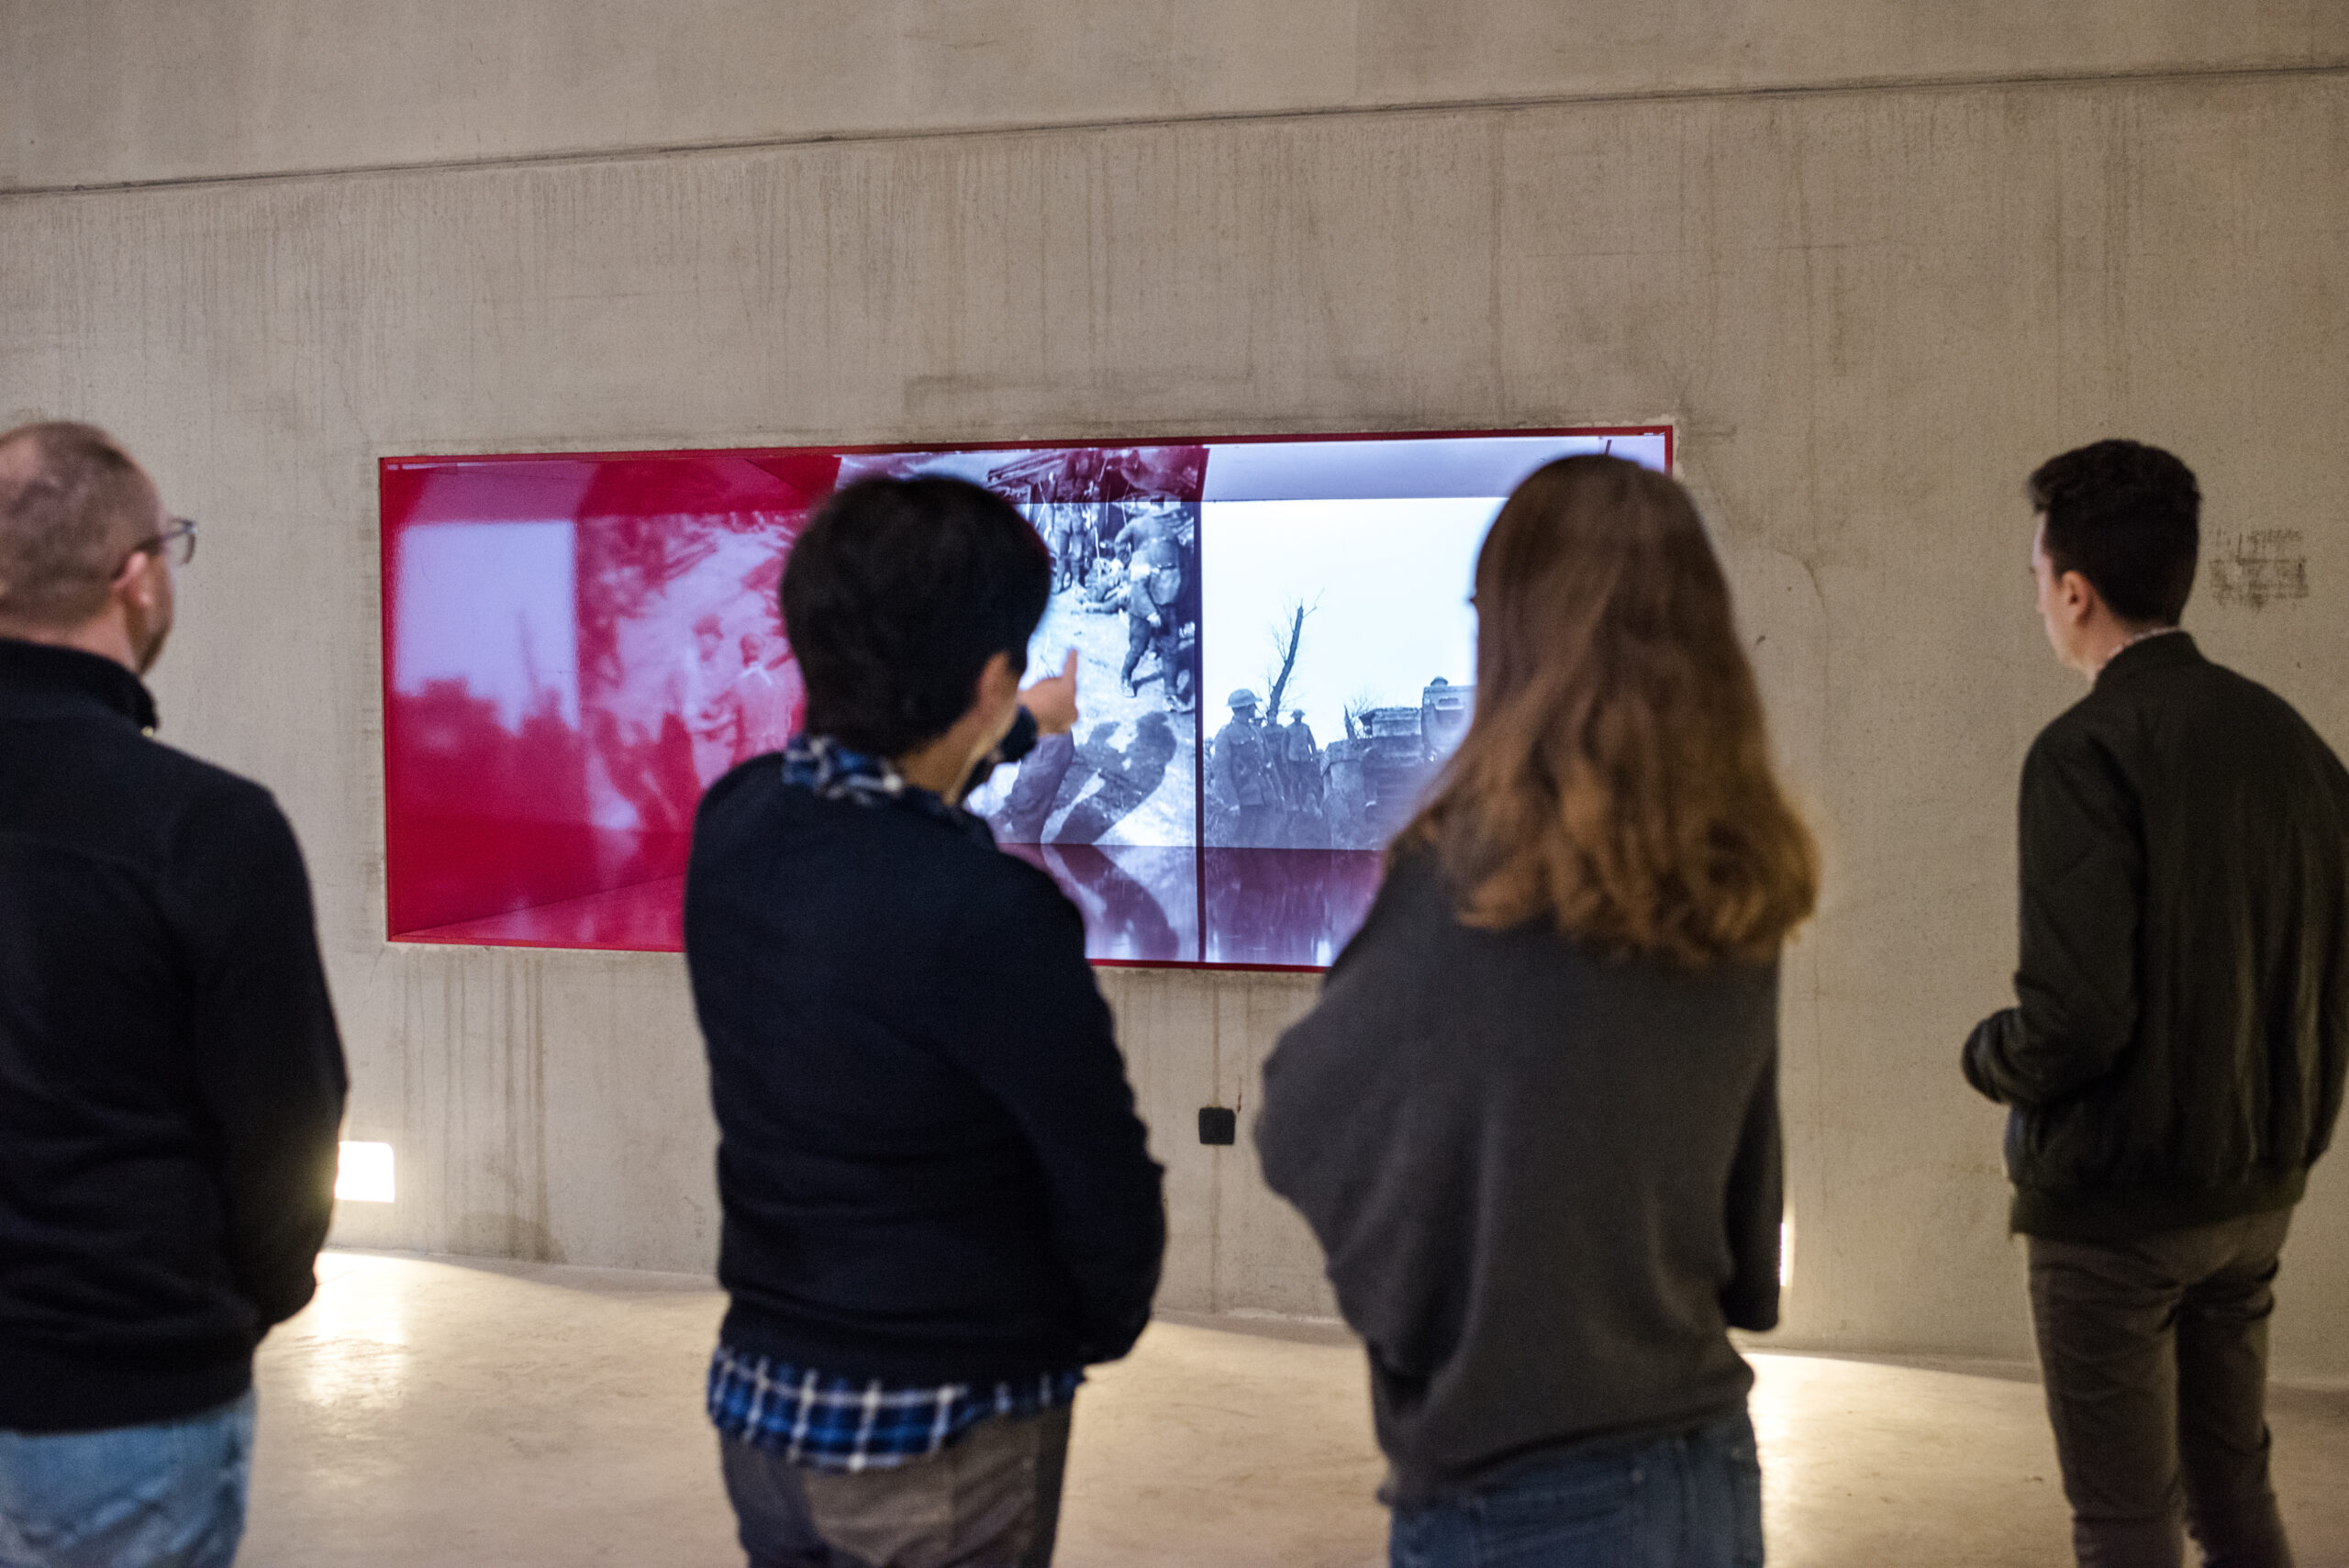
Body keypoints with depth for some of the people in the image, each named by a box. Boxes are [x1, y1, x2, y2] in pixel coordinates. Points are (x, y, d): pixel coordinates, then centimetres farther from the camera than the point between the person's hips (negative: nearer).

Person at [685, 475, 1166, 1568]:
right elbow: (1107, 1192, -18)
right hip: (942, 1438, -7)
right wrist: (1102, 1332, 4)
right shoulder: (992, 917, -28)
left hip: (757, 1398, 7)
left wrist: (1020, 728, 36)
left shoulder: (730, 828, -5)